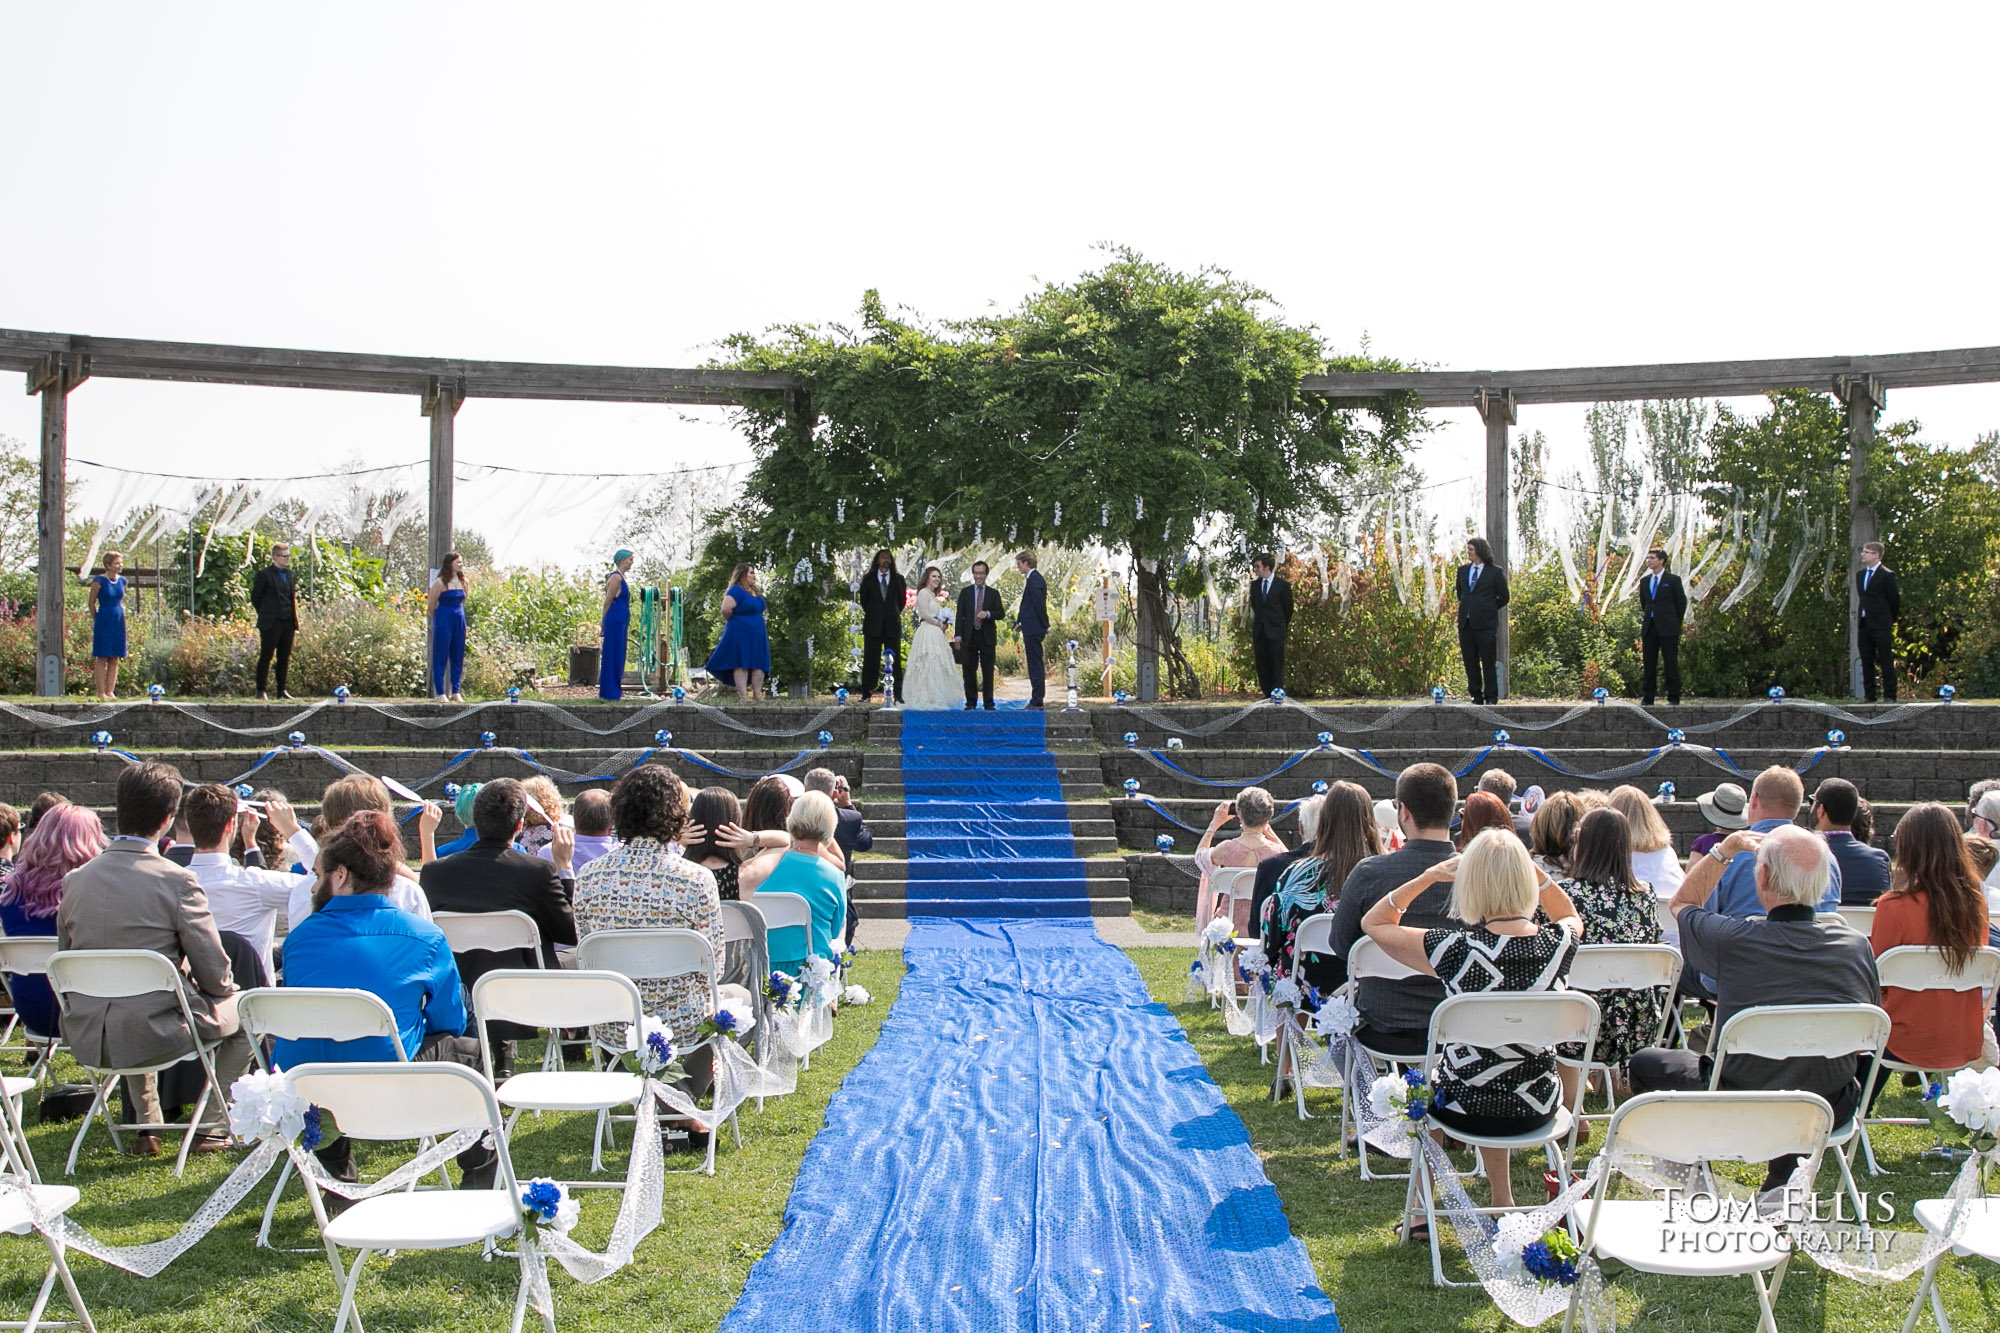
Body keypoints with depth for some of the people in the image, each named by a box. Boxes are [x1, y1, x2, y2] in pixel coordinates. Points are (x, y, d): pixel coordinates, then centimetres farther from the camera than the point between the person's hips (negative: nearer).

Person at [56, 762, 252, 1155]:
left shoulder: (75, 879, -1)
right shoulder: (176, 881, -16)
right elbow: (214, 975, -12)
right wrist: (227, 989, 12)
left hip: (88, 1040, 5)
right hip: (156, 1033, -5)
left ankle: (146, 1126, 38)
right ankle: (213, 1127, 22)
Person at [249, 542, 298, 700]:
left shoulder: (289, 574, 13)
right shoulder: (264, 574, -5)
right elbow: (255, 597, -1)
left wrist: (295, 623, 10)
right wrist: (265, 614, 3)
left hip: (287, 622, 6)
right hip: (271, 623, -6)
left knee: (285, 658, 8)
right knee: (266, 657, -2)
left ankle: (282, 690, 15)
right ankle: (260, 691, 2)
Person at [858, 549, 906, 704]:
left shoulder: (898, 579, 8)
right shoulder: (868, 579, 7)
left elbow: (902, 599, 15)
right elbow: (863, 600, 13)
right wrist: (871, 614, 13)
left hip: (892, 625, 0)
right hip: (873, 626, 0)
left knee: (895, 660, -2)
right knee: (870, 660, -1)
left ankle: (898, 695, -3)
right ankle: (867, 694, 1)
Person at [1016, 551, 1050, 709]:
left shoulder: (1034, 579, -16)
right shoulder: (1034, 578, 16)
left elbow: (1039, 604, -19)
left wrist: (1045, 626, -14)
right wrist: (1019, 621, 16)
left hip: (1033, 629, -10)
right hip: (1031, 628, 10)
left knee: (1035, 665, -7)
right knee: (1035, 665, 12)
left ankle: (1037, 701, -5)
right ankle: (1036, 700, 17)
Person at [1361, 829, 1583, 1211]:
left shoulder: (1456, 949, -25)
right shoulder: (1560, 943, -16)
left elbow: (1373, 923, -8)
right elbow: (1569, 914, 12)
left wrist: (1430, 876, -6)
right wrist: (1522, 863, 4)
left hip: (1468, 1108, -3)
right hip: (1537, 1109, 3)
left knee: (1428, 1064, 32)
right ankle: (1502, 1199, 43)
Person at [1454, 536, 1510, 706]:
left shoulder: (1495, 572, -3)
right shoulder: (1462, 570, 12)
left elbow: (1503, 597, 3)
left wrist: (1488, 609, 7)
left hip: (1486, 623, -5)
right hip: (1465, 622, 5)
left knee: (1489, 662, -1)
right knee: (1470, 661, 7)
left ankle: (1491, 697, 6)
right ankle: (1476, 696, 15)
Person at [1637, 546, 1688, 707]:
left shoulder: (1673, 580, -2)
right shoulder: (1644, 581, 13)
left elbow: (1682, 603, 2)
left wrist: (1675, 623, 5)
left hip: (1668, 628, -5)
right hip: (1649, 628, 5)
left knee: (1671, 664, -2)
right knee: (1648, 664, 5)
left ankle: (1674, 698, 1)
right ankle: (1647, 698, 8)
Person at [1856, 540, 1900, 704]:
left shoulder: (1887, 575, -7)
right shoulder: (1860, 574, 15)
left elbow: (1895, 601, -3)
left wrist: (1890, 620, 5)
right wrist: (1861, 617, 16)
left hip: (1881, 625, -7)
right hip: (1864, 625, 7)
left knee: (1886, 662, -4)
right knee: (1866, 662, 8)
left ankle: (1889, 696, -2)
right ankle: (1869, 696, 12)